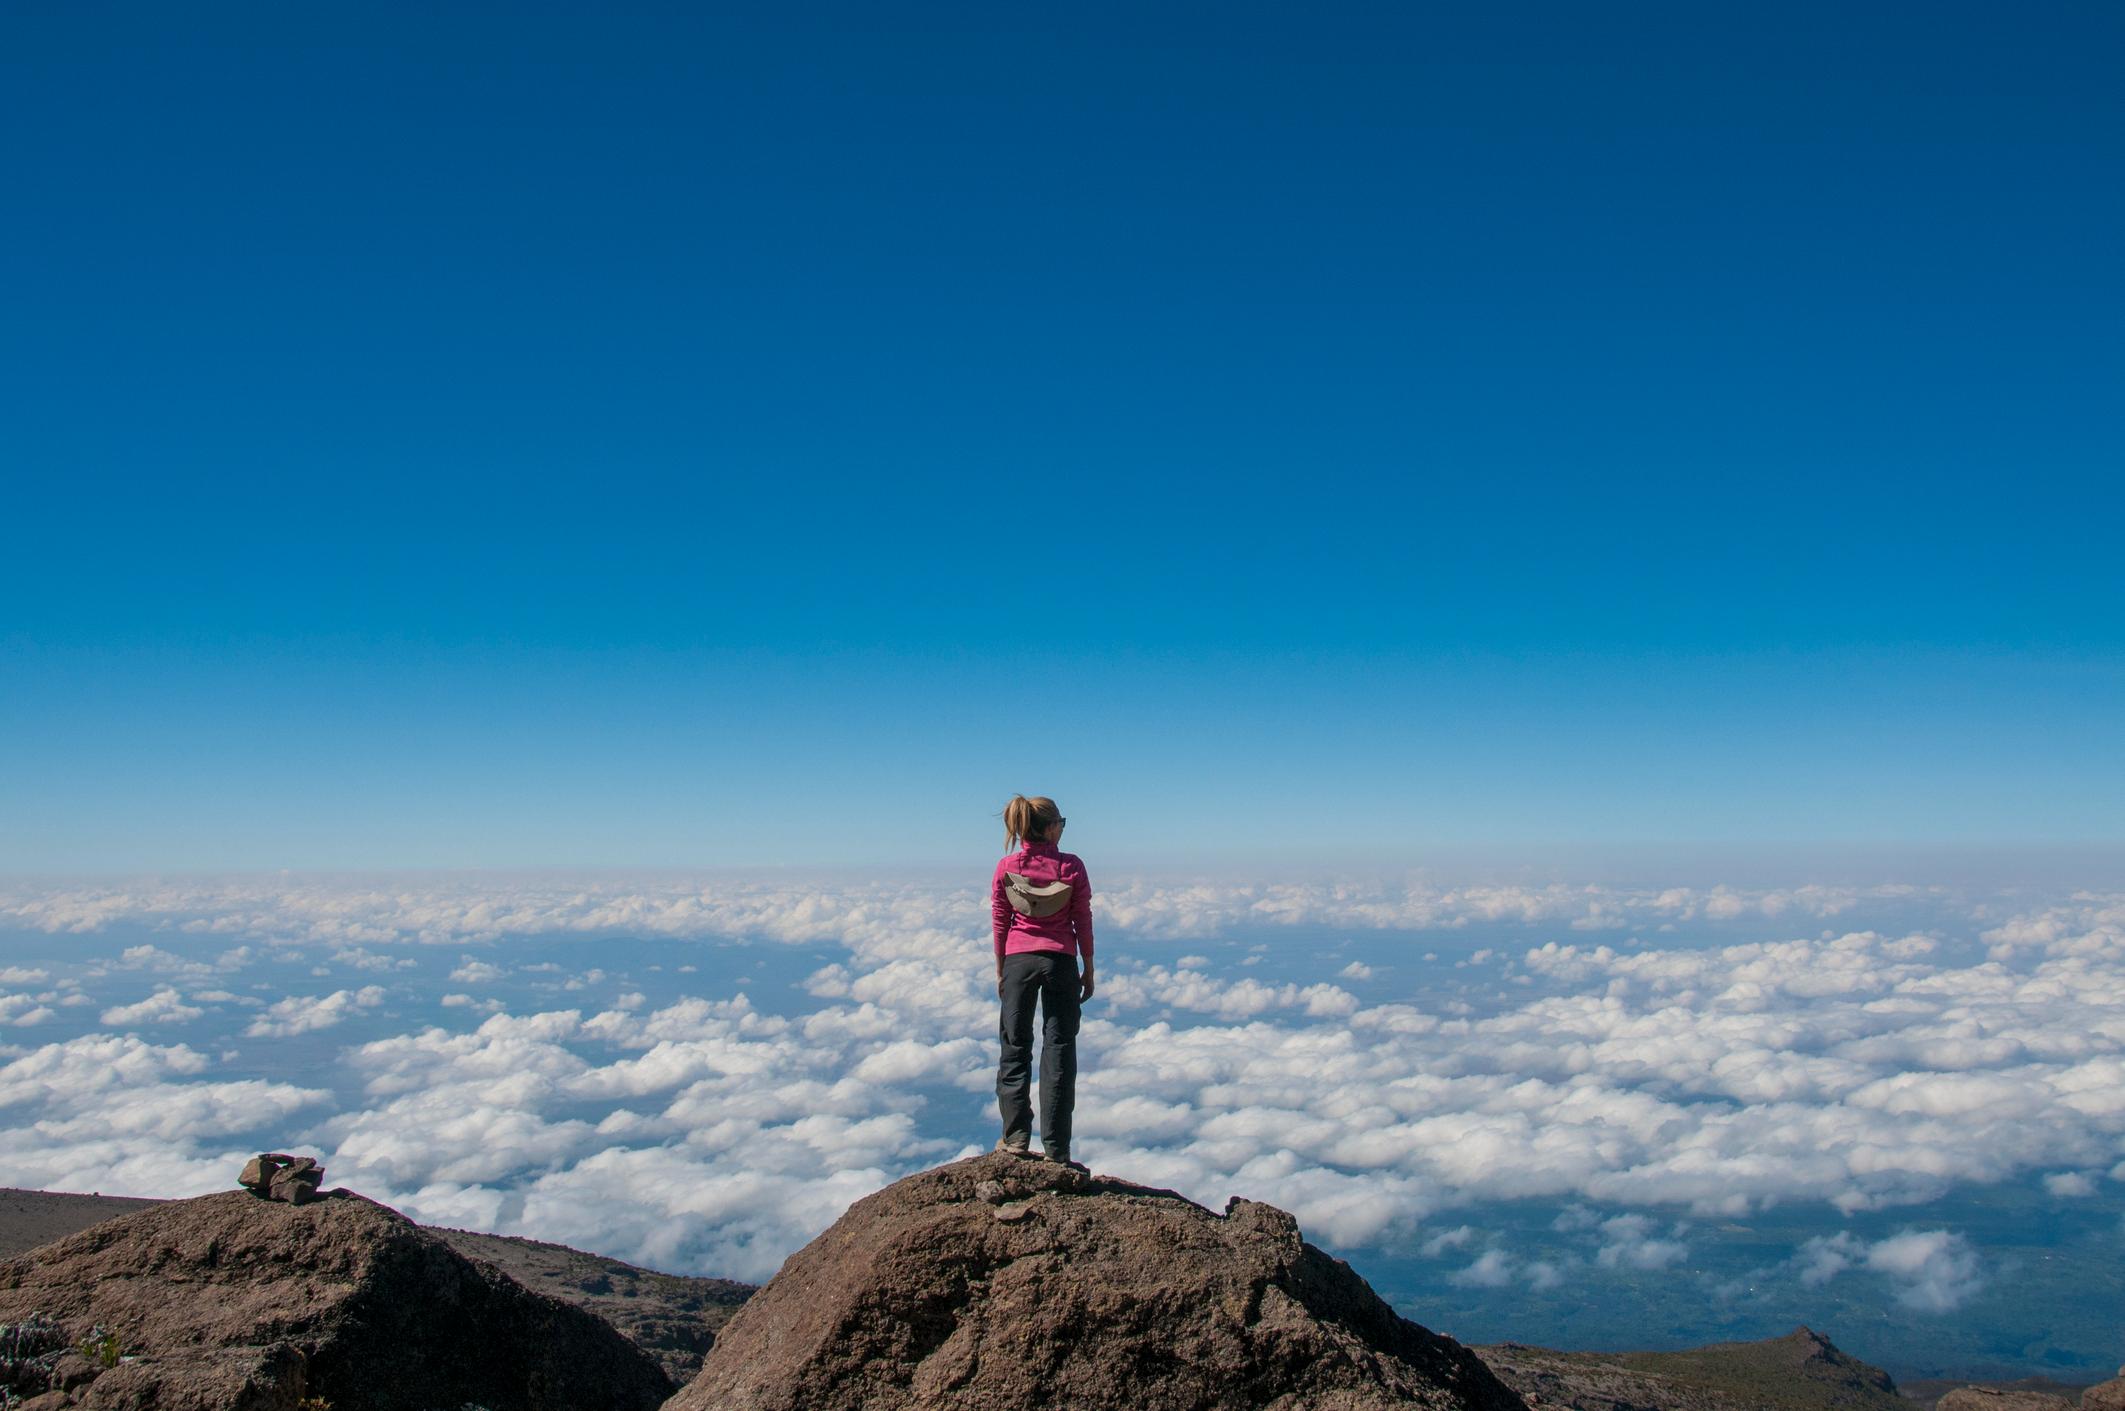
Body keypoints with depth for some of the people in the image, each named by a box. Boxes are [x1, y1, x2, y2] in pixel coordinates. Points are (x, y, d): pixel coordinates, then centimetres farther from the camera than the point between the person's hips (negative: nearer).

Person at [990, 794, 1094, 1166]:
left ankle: (1016, 1136, 8)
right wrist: (1088, 970, 8)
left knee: (1015, 1048, 11)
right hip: (1061, 960, -1)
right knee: (1059, 1051, 4)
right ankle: (1056, 1148, 5)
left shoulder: (1006, 868, -2)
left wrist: (1000, 971, 13)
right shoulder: (1071, 867, -6)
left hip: (1019, 960, 1)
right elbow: (1083, 923, -2)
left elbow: (999, 924, 3)